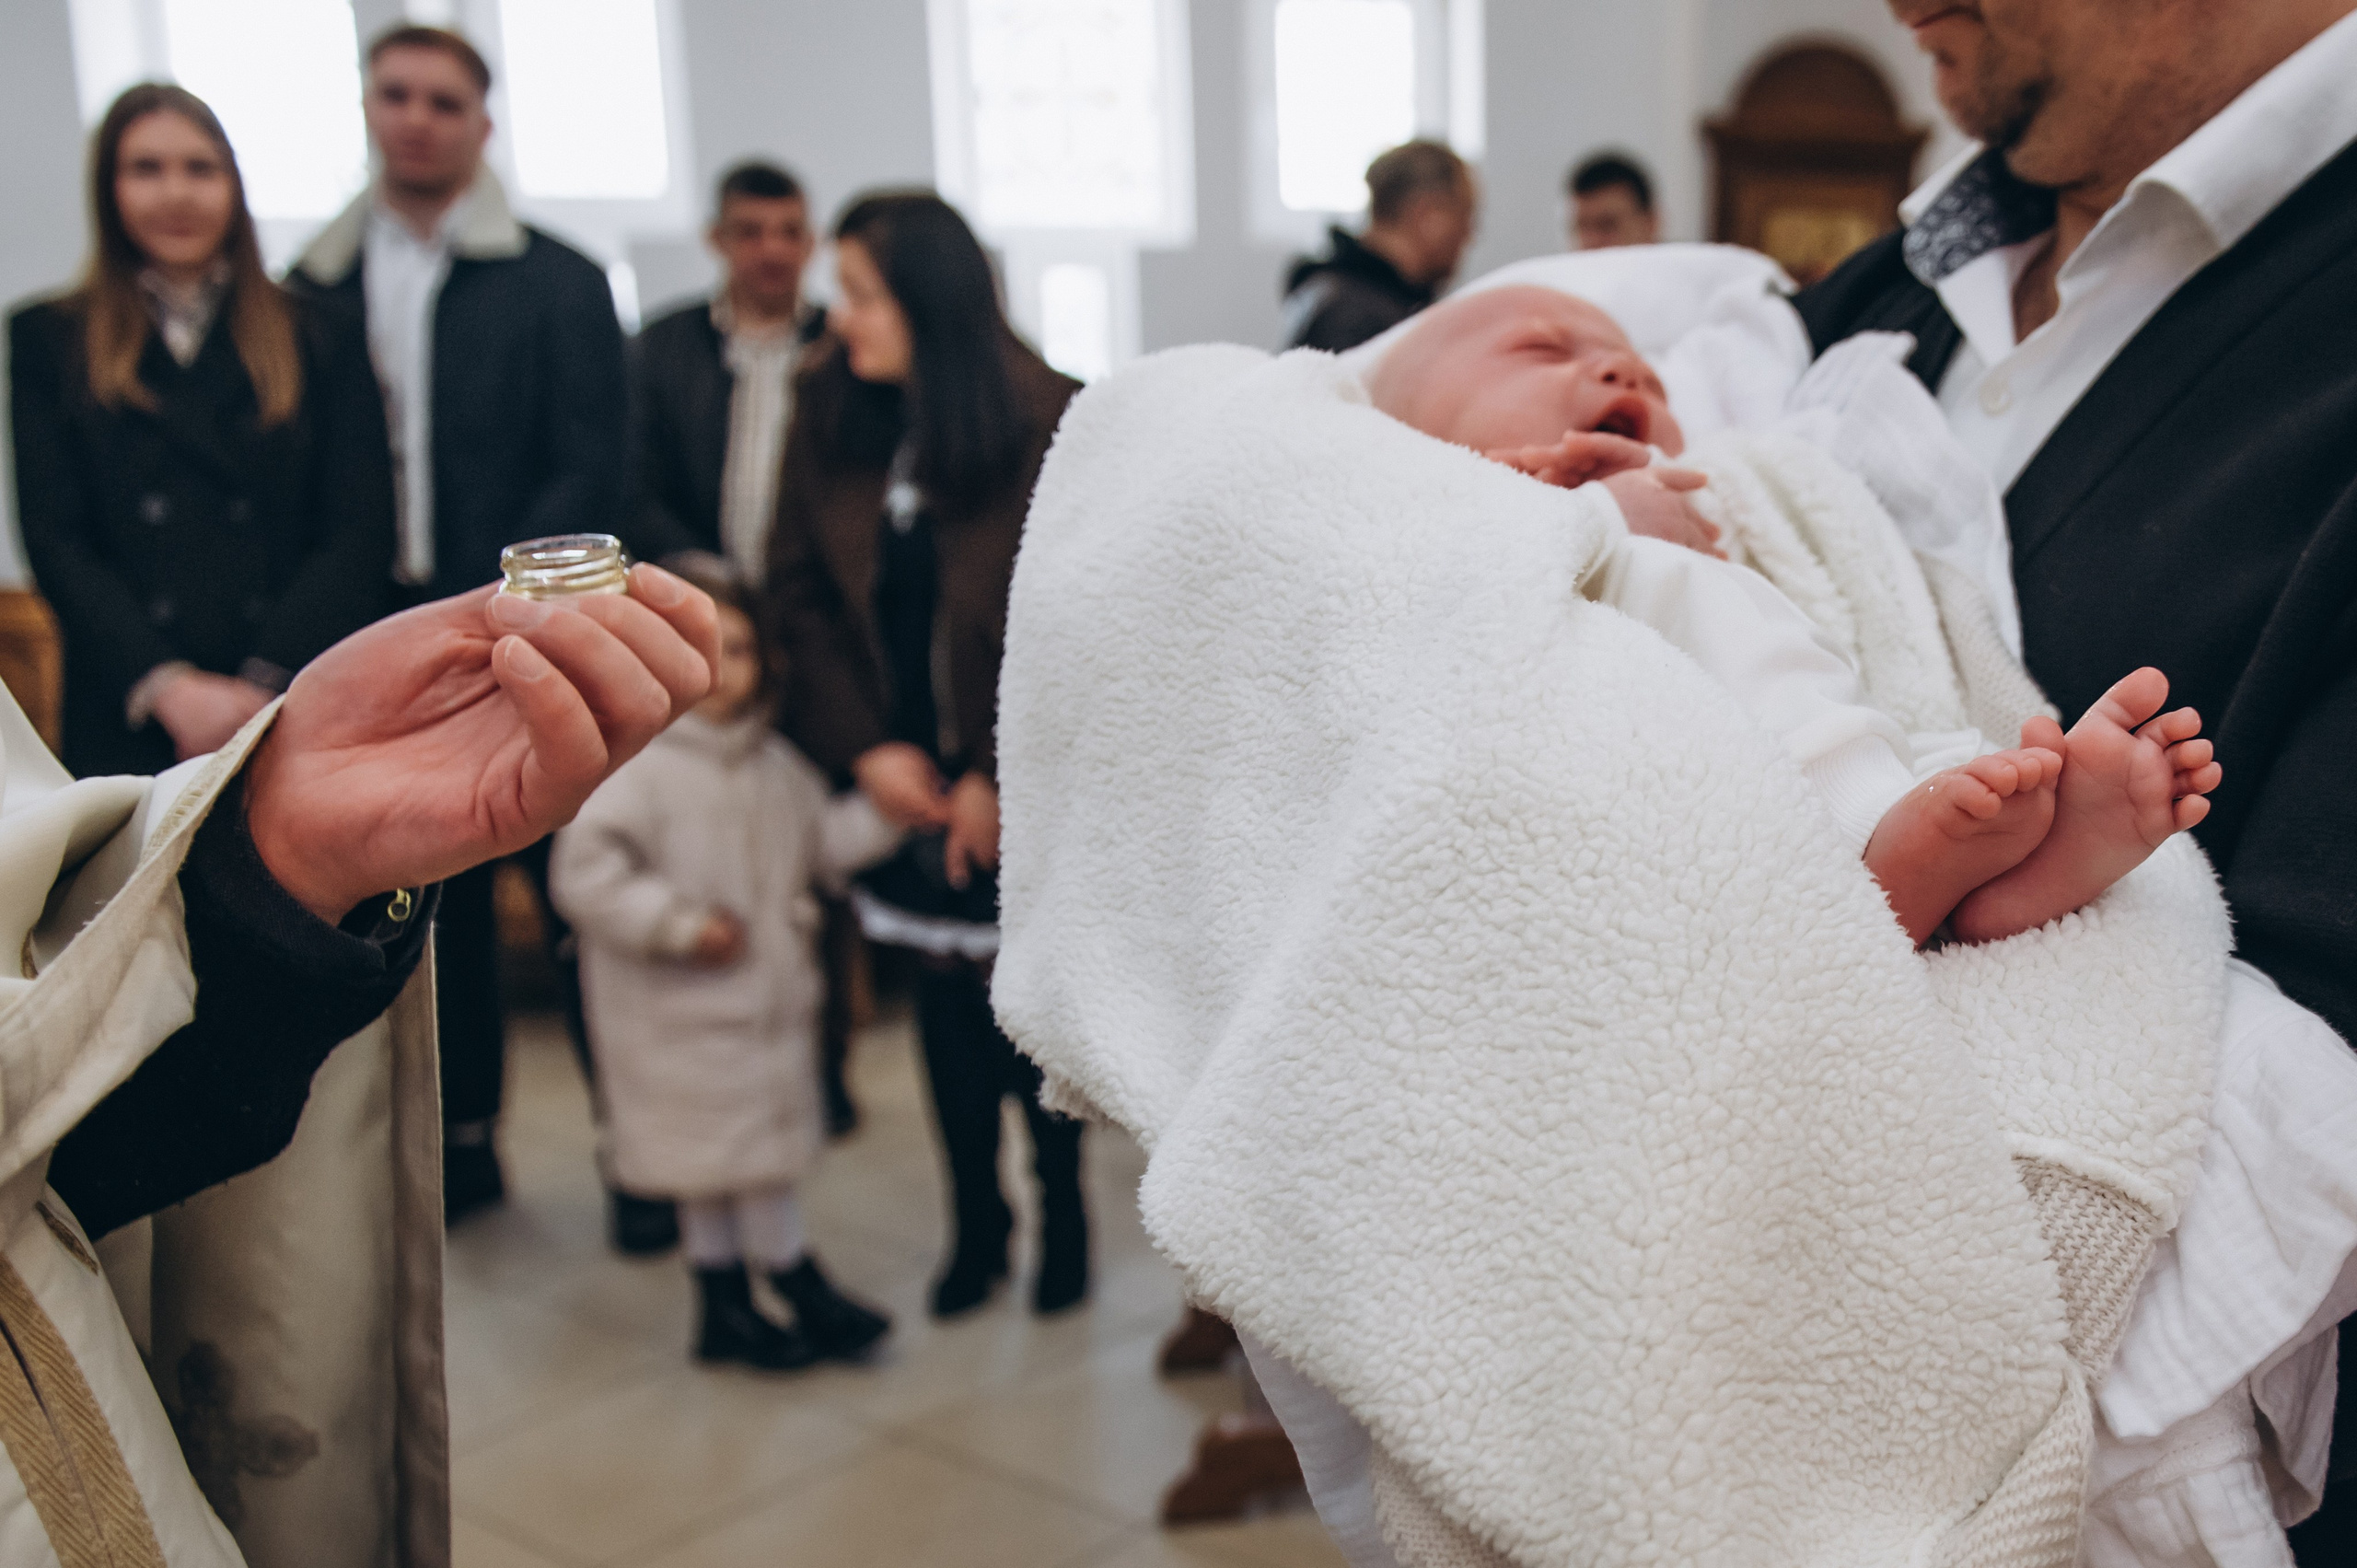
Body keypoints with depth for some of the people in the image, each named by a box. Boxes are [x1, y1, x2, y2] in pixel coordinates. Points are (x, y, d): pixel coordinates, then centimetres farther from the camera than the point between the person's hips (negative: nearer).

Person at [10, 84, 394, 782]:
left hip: (302, 717, 0)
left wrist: (267, 687, -10)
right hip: (128, 729, 0)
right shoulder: (47, 340, 12)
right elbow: (54, 541, 3)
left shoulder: (321, 337, 10)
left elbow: (362, 529, 2)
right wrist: (168, 688, -11)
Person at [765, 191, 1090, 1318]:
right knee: (945, 1001, 11)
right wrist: (868, 749, -6)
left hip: (1019, 773, -3)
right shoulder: (829, 416, -1)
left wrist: (998, 777, -12)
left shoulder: (1046, 423, -12)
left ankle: (1062, 1214, 25)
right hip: (905, 774, 4)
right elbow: (800, 597, 2)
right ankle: (975, 1224, 26)